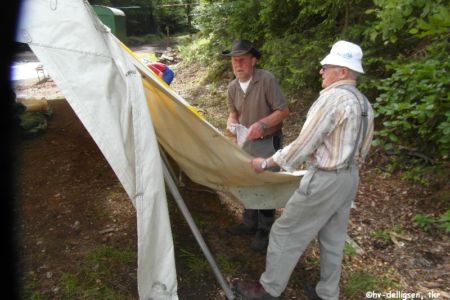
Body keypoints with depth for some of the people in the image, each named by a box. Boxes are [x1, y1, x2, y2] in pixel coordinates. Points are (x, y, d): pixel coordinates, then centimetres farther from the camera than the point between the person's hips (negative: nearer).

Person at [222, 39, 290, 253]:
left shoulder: (267, 79, -20)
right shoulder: (233, 87, -1)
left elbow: (283, 111, -18)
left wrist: (262, 124, -31)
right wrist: (231, 123, -11)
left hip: (267, 142, -6)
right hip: (245, 141, 7)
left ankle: (264, 231, 22)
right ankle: (249, 224, 37)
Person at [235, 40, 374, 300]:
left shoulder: (331, 98, -20)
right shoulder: (364, 103, 9)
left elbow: (303, 144, -20)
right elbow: (362, 149, 15)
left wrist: (266, 163, -10)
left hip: (325, 180, -9)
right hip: (350, 178, 9)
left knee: (285, 232, 5)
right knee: (333, 239, 20)